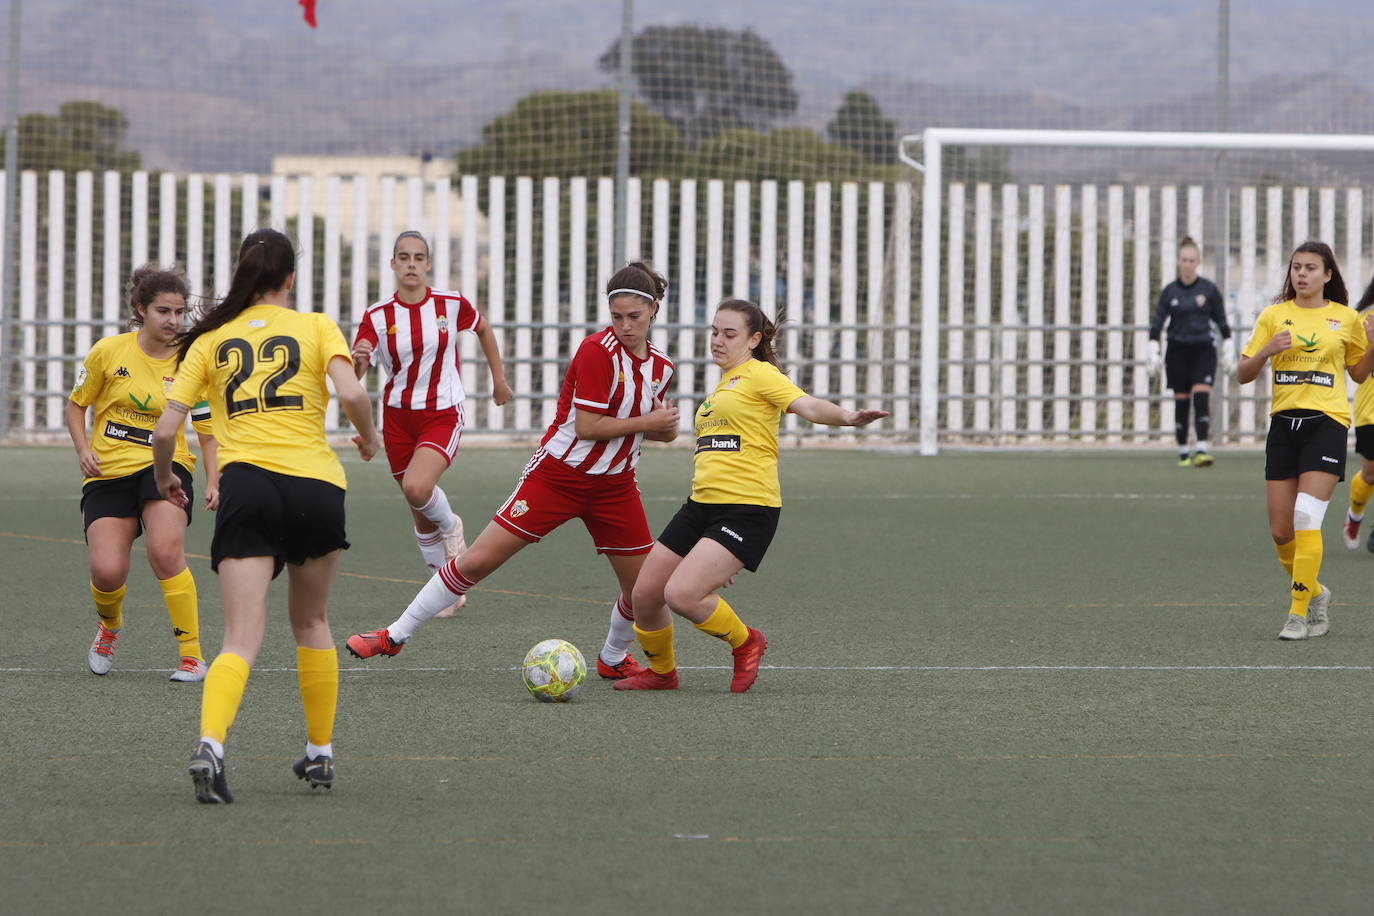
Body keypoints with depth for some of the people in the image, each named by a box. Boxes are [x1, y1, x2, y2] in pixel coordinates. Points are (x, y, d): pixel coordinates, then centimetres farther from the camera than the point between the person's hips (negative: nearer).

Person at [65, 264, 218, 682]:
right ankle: (109, 625, 24)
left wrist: (213, 482, -5)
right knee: (107, 571, -13)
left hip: (163, 466, -1)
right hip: (108, 473, 1)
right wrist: (83, 450, -6)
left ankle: (192, 655, -14)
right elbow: (76, 404, 10)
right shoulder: (109, 351, -4)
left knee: (166, 553, -26)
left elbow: (207, 428, 5)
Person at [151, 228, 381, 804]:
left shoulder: (209, 340, 10)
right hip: (316, 485, 0)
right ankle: (320, 753, 27)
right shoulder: (316, 328, 6)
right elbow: (351, 394, -11)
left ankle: (210, 744, -33)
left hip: (244, 482, 0)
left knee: (242, 640, -7)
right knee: (311, 621, 23)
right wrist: (368, 436, 10)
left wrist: (164, 479, 24)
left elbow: (166, 428, 5)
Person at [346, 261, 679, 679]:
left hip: (615, 484, 5)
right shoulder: (598, 350, -16)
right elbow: (586, 427, -21)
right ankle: (395, 635, 3)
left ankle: (613, 658, 32)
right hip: (557, 474, -5)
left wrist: (663, 427, -5)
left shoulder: (660, 366, 3)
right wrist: (647, 422, -16)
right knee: (477, 562, -7)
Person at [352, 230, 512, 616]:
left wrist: (499, 379, 17)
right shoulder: (377, 316, -7)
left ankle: (450, 525, 6)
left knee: (417, 488, -28)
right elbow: (353, 375, -14)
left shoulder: (451, 305, -7)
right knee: (420, 513, 8)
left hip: (443, 415, -2)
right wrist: (358, 358, -37)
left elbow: (484, 330, 14)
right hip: (398, 417, 2)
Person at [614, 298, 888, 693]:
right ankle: (661, 671, 29)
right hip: (701, 505, 9)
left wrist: (848, 417, -43)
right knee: (645, 594, 5)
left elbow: (808, 405, -20)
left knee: (681, 594, -22)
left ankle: (745, 643, 4)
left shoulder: (759, 375, -3)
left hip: (747, 508, -9)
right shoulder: (723, 386, 23)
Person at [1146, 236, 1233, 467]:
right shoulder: (1170, 291, 3)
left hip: (1203, 351, -1)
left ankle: (1202, 450, -22)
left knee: (1201, 397, -16)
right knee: (1181, 402, 3)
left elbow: (1221, 321, 7)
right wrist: (1153, 353, -4)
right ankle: (1182, 453, 12)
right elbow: (1157, 323, 4)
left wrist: (1227, 352, 6)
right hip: (1178, 352, 1)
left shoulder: (1209, 289, 1)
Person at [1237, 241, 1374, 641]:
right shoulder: (1274, 315, 8)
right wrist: (1266, 351, -11)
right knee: (1281, 531, 2)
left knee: (1306, 518, -17)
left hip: (1327, 423, -3)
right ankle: (1314, 592, 28)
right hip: (1284, 424, 3)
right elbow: (1243, 374, 8)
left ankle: (1299, 613, -13)